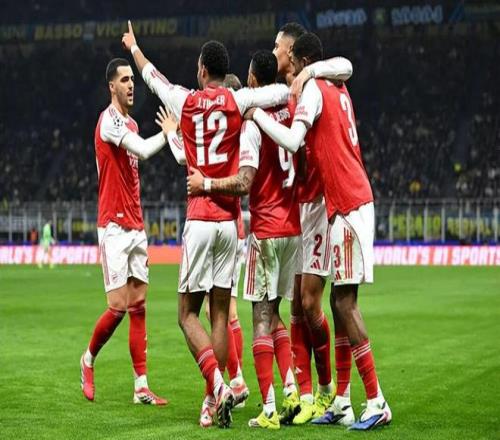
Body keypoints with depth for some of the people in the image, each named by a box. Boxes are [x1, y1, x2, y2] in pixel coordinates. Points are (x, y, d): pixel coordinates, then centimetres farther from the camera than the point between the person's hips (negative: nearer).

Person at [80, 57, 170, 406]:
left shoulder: (132, 124, 17)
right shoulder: (109, 120, -11)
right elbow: (143, 150, -26)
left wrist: (141, 232, 19)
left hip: (135, 227, 8)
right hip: (114, 227, -8)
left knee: (139, 306, 4)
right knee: (118, 307, -9)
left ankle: (141, 387, 4)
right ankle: (89, 360, 17)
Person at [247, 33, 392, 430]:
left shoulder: (313, 89, -9)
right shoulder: (338, 90, 17)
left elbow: (293, 141, -21)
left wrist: (256, 113, -10)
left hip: (349, 206, -9)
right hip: (350, 201, 9)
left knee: (345, 302, -9)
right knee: (340, 301, 10)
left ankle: (377, 402, -10)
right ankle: (342, 402, 13)